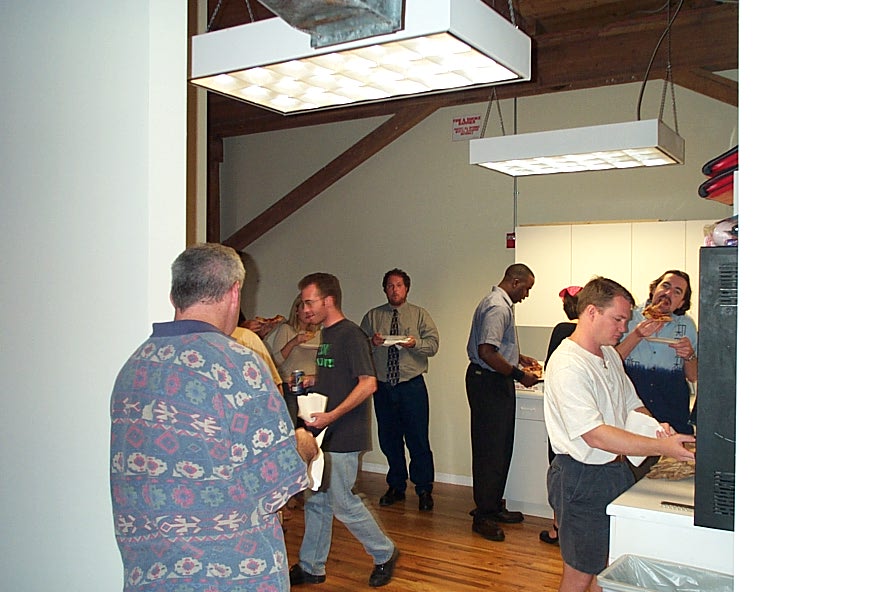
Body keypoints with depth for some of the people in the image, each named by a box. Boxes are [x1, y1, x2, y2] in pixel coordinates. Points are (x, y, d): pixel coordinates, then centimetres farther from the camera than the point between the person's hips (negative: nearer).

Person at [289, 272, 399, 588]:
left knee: (343, 503, 0)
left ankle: (385, 553, 20)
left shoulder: (350, 334, -16)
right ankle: (311, 568, 27)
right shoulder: (326, 334, 13)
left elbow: (368, 383, -22)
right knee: (316, 501, 14)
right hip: (324, 432, 9)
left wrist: (332, 415, -26)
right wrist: (313, 380, 9)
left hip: (343, 436, -9)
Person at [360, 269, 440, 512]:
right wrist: (372, 342, -14)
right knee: (389, 440, 12)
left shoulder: (420, 315, 5)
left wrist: (415, 343, -23)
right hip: (383, 387, 3)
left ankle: (424, 490, 12)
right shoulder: (372, 316, 10)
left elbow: (433, 344, -4)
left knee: (418, 440, -2)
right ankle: (396, 487, 27)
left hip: (412, 387, -2)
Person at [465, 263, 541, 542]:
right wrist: (519, 374, -20)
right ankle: (483, 516, 5)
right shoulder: (498, 308, -19)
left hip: (496, 383, 11)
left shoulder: (500, 303, 16)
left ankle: (493, 506, 26)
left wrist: (520, 358, 20)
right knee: (490, 450, -4)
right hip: (489, 384, -11)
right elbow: (487, 353, -28)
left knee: (500, 448, 16)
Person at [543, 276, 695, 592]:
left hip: (616, 471, 9)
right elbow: (596, 436, -27)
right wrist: (662, 447, -28)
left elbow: (632, 405, 19)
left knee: (610, 566, 17)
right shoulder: (567, 366, -22)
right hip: (582, 480, -9)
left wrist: (656, 426, -3)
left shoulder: (609, 355, 9)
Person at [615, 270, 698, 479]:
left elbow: (693, 377, 14)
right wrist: (636, 336, -16)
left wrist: (689, 356, -6)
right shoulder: (628, 318, 2)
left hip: (673, 421, 2)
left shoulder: (686, 325, 10)